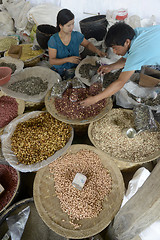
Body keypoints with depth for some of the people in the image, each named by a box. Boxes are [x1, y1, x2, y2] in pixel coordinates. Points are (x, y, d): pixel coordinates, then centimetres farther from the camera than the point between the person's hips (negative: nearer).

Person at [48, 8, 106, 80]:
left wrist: (97, 51, -8)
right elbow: (52, 61, -12)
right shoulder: (53, 40, -13)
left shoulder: (77, 35, -6)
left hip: (75, 68, 2)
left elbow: (88, 44, 13)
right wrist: (68, 59, -25)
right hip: (59, 71, -1)